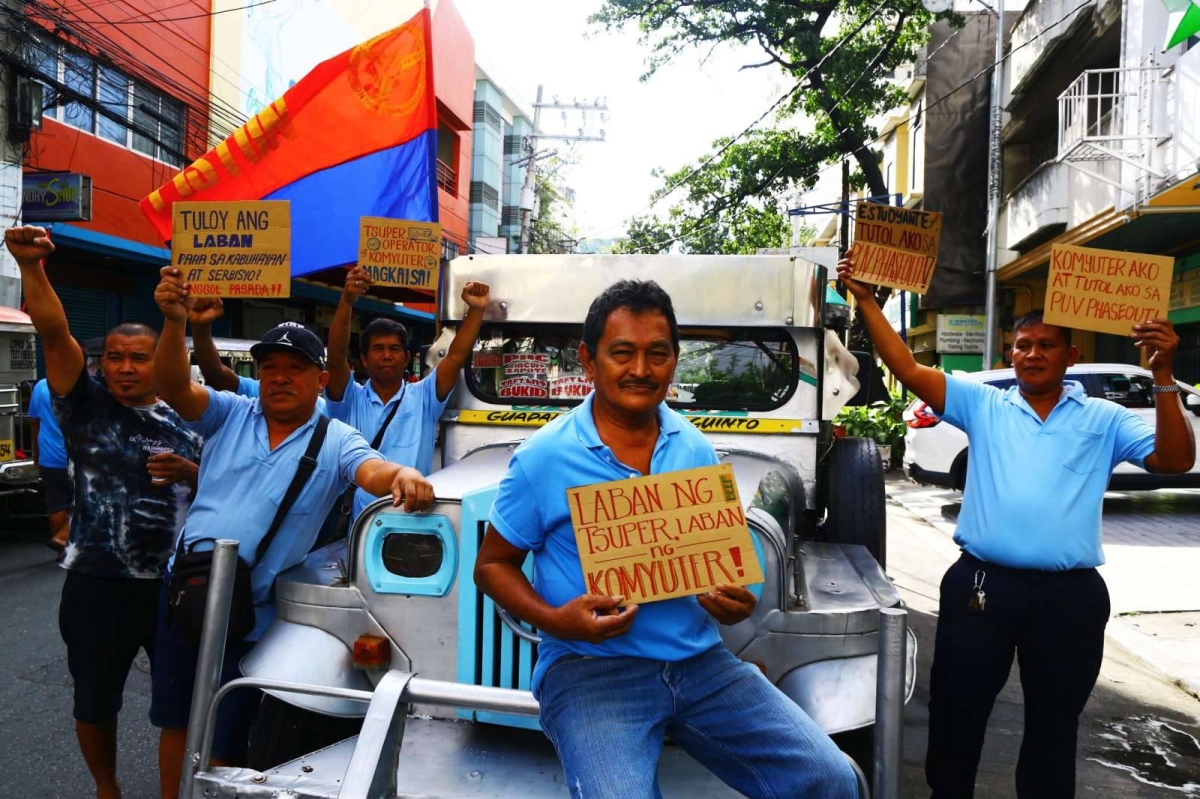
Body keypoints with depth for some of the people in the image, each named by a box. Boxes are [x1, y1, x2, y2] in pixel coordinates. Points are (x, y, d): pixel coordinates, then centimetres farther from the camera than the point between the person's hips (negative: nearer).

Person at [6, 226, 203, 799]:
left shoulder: (184, 426, 5)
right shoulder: (86, 407, -1)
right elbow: (53, 333, -15)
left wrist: (189, 472, -10)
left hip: (175, 582, 2)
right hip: (98, 583, -1)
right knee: (95, 701, 15)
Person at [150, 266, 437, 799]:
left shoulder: (335, 442, -7)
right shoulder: (230, 414, 0)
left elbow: (372, 471, -24)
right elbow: (173, 386, -13)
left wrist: (403, 475, -48)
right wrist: (175, 322, -30)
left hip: (250, 614, -3)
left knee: (223, 742, 11)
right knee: (175, 719, 21)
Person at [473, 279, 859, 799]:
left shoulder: (697, 450, 8)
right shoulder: (543, 458, -6)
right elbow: (492, 565, 2)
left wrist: (734, 598, -5)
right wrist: (554, 620, -16)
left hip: (701, 658, 4)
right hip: (589, 667, -3)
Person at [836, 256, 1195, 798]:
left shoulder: (1104, 420, 7)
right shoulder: (983, 405, 6)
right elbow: (908, 370, -1)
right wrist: (866, 301, -8)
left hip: (1069, 594, 0)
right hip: (981, 584, 0)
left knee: (1053, 723, 15)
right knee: (957, 712, 12)